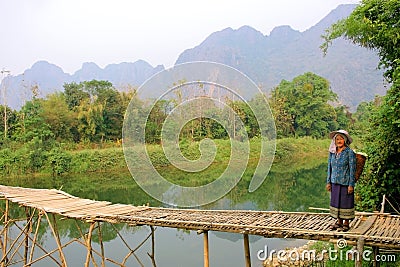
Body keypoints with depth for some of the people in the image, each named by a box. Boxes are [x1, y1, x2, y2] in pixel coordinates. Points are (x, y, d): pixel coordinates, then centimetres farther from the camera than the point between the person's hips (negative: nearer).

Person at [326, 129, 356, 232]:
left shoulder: (350, 152, -9)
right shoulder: (332, 152, 6)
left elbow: (352, 169, -9)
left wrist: (351, 185, -12)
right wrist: (328, 182, 8)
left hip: (345, 182, -5)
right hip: (335, 182, 5)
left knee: (346, 202, 3)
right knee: (336, 201, 11)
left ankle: (346, 223, 17)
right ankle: (339, 222, 26)